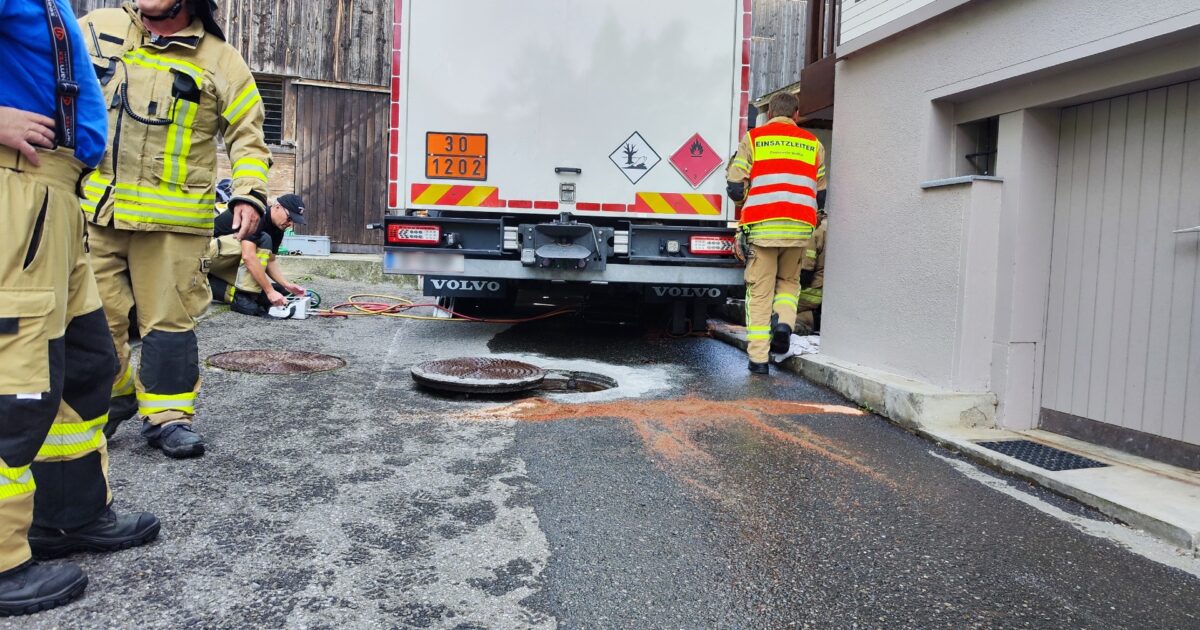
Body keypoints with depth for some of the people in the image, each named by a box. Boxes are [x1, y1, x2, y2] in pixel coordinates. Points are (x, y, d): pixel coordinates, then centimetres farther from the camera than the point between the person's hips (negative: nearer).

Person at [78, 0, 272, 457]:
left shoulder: (220, 61, 1)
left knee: (168, 319, 0)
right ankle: (109, 398, 30)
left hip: (170, 219, -3)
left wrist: (249, 194, -11)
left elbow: (246, 135, 2)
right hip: (92, 209, 3)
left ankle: (167, 415, 13)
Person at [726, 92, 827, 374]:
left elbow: (735, 188, 0)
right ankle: (783, 322, -4)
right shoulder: (813, 143, 15)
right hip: (799, 228, 2)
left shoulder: (753, 138, 7)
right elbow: (822, 192, 13)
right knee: (789, 281, 23)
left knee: (760, 292, 5)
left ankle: (759, 358, 3)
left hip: (761, 227, -2)